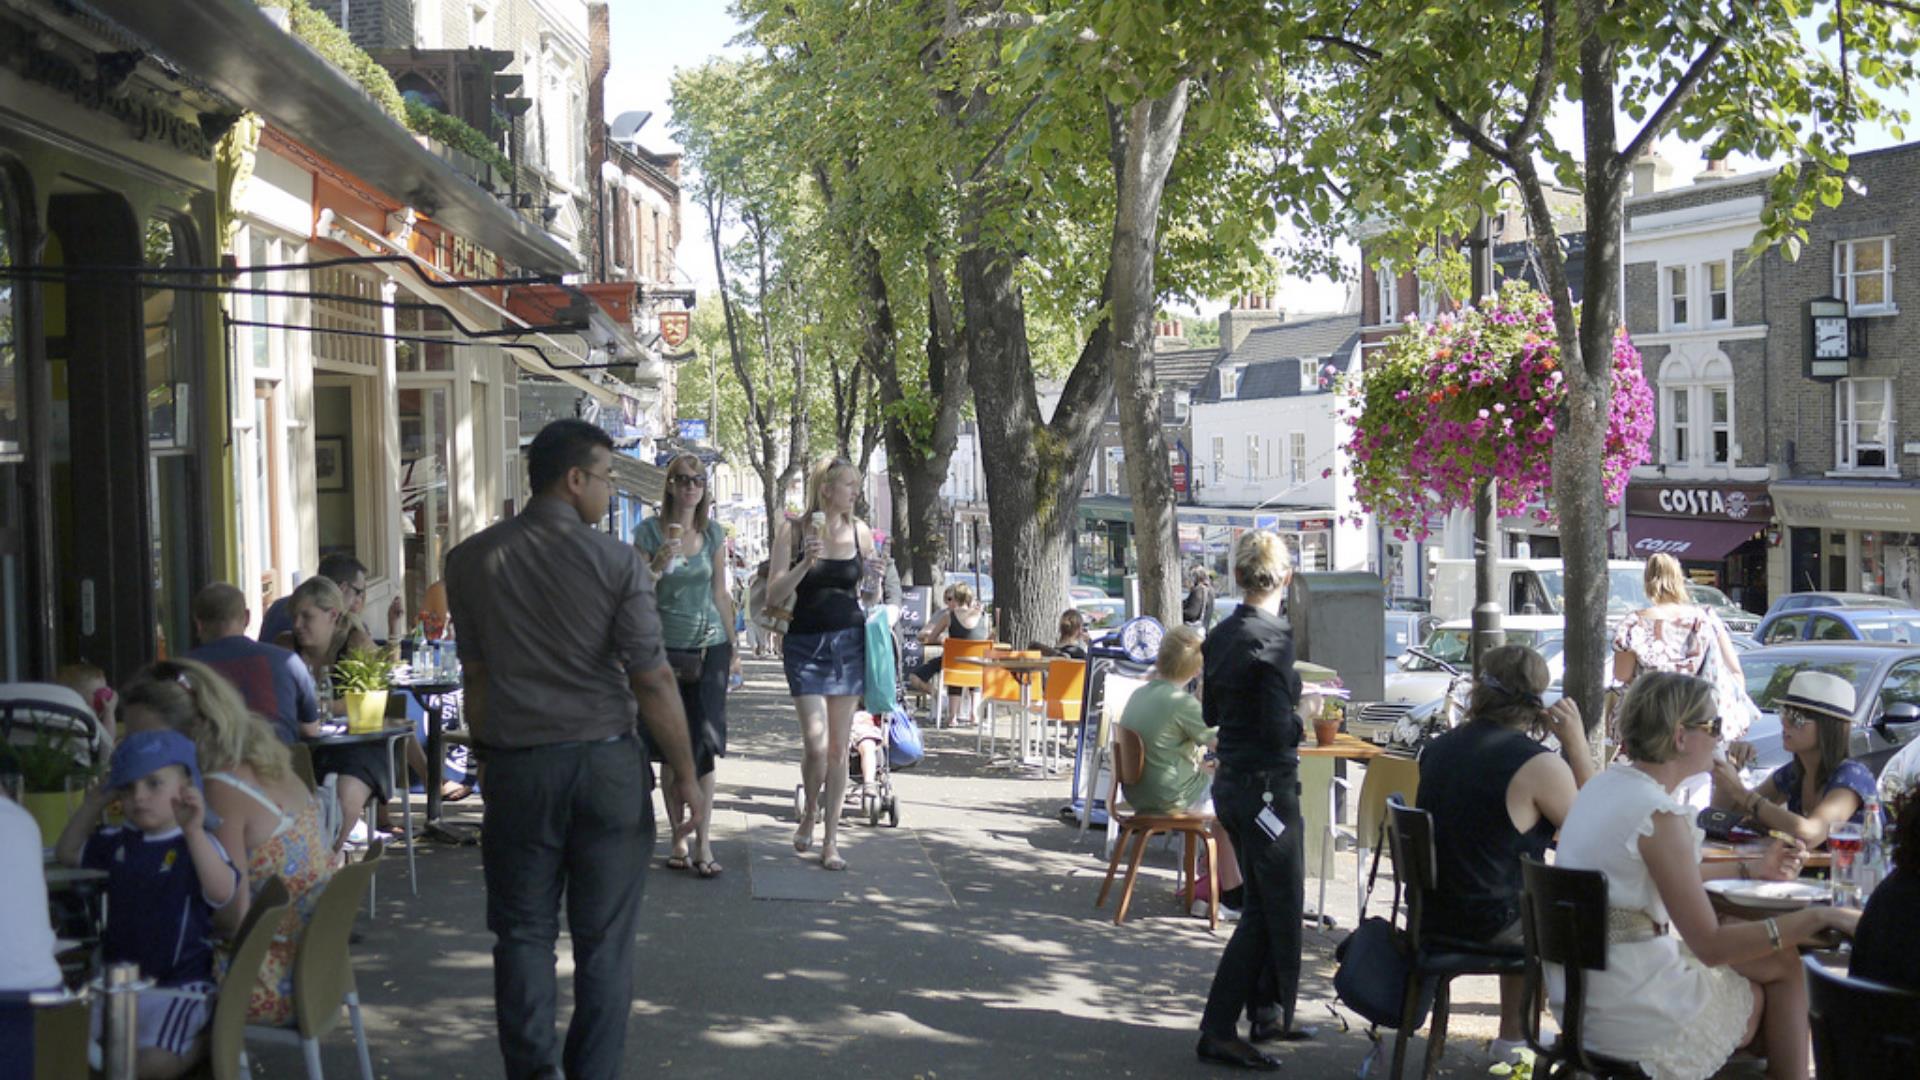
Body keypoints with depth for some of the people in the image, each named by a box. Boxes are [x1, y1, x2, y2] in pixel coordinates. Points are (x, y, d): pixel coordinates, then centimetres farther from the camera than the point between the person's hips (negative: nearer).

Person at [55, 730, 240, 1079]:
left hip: (178, 984, -7)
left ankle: (208, 1040, 9)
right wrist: (92, 804, 11)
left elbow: (223, 892, -30)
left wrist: (194, 831, -40)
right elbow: (69, 852, 26)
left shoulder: (197, 844, -12)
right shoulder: (118, 842, 9)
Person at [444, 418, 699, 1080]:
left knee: (523, 932, 11)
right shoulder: (617, 562, -9)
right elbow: (653, 682, -9)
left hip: (517, 768, 2)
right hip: (607, 764, -2)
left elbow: (476, 673, 7)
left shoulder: (471, 560, 1)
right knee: (604, 940, 8)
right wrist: (686, 776, -1)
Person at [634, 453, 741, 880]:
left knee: (704, 744, -4)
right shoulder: (650, 531, -2)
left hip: (709, 645, 2)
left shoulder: (713, 533, 7)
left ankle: (703, 845, -3)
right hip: (666, 648, -2)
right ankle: (678, 837, 12)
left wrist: (733, 649, 12)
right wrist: (658, 566, -20)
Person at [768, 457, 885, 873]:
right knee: (816, 744, -11)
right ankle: (809, 814, 18)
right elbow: (776, 590, -6)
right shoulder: (795, 530, -3)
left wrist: (875, 581, -8)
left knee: (838, 748, 3)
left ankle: (831, 841, 10)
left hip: (849, 641, 3)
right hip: (806, 643, -3)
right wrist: (806, 562, -20)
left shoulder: (860, 531, 6)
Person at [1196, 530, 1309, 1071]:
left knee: (1264, 905, 20)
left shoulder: (1220, 635, 6)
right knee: (1278, 909, 1)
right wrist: (1302, 717, -2)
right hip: (1266, 786, -8)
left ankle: (1266, 1014, 30)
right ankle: (1218, 1031, 0)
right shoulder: (1273, 636, -19)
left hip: (1230, 783, 8)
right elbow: (1279, 729, -23)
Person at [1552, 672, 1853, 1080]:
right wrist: (1818, 917, -16)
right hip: (1631, 1012, -8)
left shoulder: (1607, 784, 6)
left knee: (1779, 960, 20)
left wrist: (1753, 868, 25)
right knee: (1781, 968, 13)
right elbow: (1711, 946, -21)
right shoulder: (1659, 815, -22)